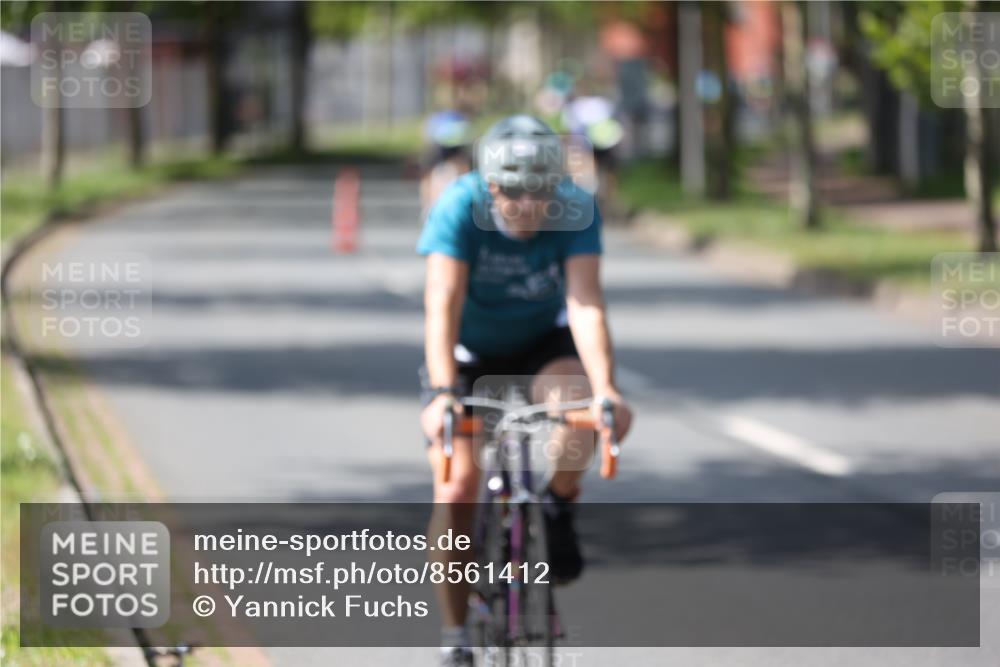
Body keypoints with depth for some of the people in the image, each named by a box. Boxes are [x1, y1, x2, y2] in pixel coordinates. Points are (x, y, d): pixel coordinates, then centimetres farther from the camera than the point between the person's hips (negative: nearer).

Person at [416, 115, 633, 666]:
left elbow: (585, 306, -34)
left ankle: (557, 511, -3)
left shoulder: (576, 212, -25)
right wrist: (442, 393, -52)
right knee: (457, 487, -15)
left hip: (542, 342, 1)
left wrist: (606, 390, -48)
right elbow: (443, 305, -38)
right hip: (469, 351, -1)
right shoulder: (459, 208, -29)